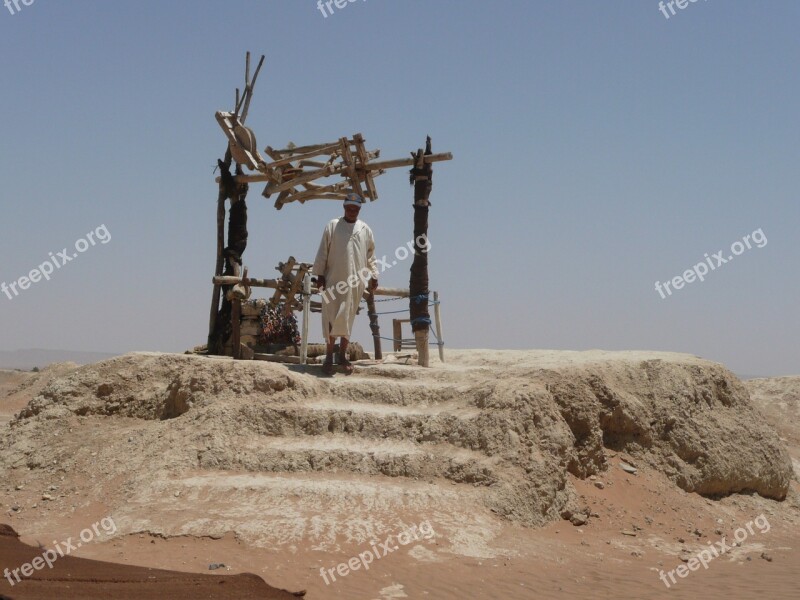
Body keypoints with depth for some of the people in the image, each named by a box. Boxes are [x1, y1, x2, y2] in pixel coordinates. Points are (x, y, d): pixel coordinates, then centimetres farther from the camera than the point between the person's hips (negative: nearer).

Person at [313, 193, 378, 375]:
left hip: (355, 281, 2)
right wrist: (320, 274, -3)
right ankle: (329, 355, 4)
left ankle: (342, 355, 13)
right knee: (331, 317, -2)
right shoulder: (333, 226, 2)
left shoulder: (365, 230, 9)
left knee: (347, 318, 5)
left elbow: (371, 255, 15)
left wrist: (373, 276, 10)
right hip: (333, 280, -2)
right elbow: (322, 252, 2)